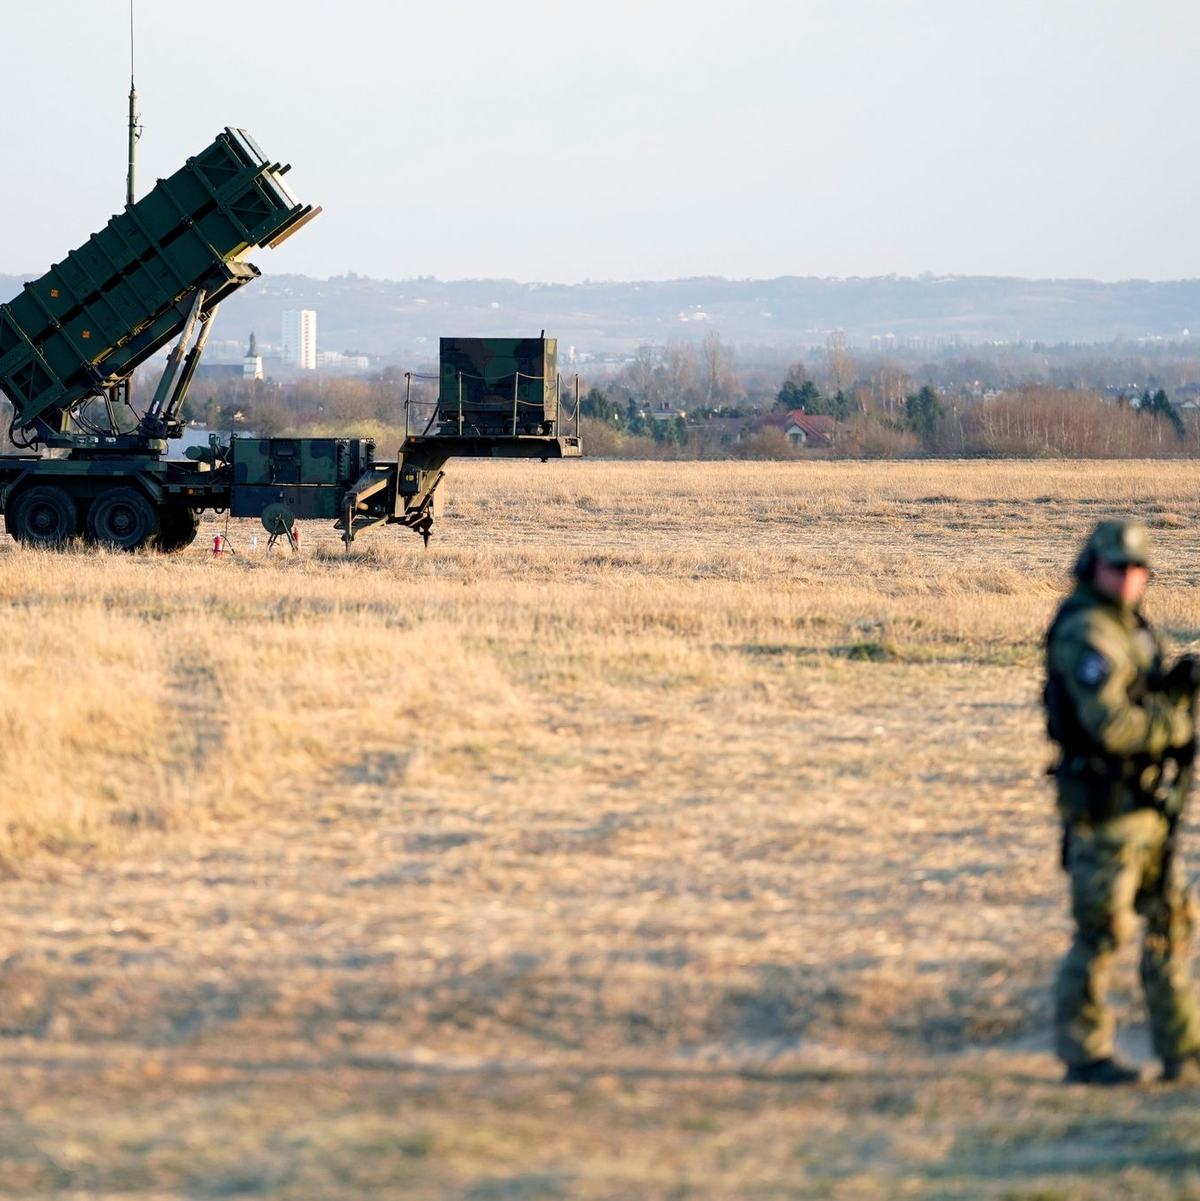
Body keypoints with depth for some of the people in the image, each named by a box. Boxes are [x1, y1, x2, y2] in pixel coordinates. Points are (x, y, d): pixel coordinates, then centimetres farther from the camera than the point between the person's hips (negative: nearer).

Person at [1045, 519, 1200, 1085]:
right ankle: (1083, 1054, 8)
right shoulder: (1086, 634, -18)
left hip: (1146, 805, 9)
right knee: (1102, 932, -3)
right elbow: (1110, 724, -27)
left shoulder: (1126, 624, 13)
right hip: (1104, 806, -9)